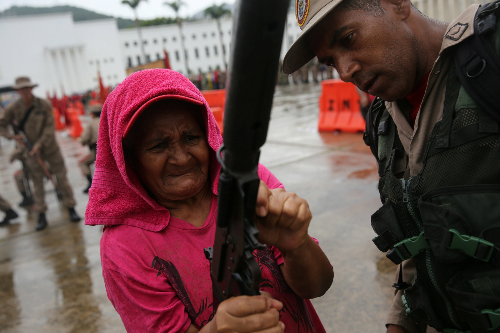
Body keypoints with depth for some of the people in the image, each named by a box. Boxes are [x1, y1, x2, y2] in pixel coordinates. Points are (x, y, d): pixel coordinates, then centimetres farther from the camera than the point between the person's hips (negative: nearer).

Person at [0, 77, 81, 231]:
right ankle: (41, 216, 11)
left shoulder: (44, 105, -11)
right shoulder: (12, 109, -7)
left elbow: (50, 127, -13)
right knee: (37, 182, 4)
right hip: (32, 150, 1)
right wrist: (13, 136, -15)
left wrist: (39, 144, -21)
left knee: (62, 178, 1)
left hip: (50, 148, -1)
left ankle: (71, 209, 11)